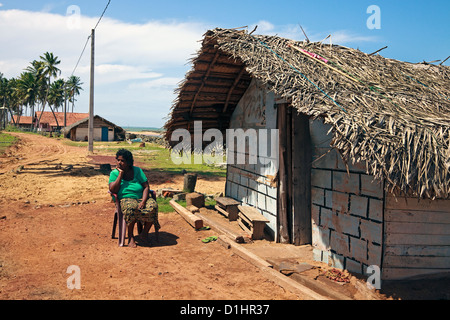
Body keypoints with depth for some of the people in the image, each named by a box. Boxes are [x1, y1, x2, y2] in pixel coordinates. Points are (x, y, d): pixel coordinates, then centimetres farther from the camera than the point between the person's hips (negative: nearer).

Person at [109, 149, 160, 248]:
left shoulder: (137, 170, 7)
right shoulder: (114, 173, 5)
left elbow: (146, 187, 1)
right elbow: (113, 190, -10)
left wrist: (143, 201, -16)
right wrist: (120, 174, -10)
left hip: (141, 198, 2)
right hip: (126, 199, -2)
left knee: (153, 206, -29)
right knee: (131, 208, -38)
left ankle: (145, 232, -7)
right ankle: (130, 237, -20)